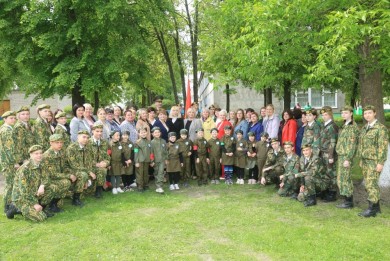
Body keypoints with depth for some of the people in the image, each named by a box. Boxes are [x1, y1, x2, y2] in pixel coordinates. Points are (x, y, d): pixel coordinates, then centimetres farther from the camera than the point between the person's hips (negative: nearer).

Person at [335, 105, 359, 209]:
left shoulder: (353, 127, -12)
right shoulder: (344, 126, 15)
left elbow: (353, 145, -16)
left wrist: (348, 159, -19)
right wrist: (339, 156, 16)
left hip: (346, 156, -9)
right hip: (340, 155, 9)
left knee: (344, 179, -4)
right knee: (341, 179, 12)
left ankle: (349, 202, 5)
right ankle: (346, 200, 20)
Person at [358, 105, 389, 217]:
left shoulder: (381, 128, -10)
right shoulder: (364, 128, 14)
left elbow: (383, 147, -14)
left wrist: (380, 163, -18)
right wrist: (361, 160, 18)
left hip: (374, 161, -8)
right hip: (365, 160, 8)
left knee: (371, 184, -9)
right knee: (369, 184, 11)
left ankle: (371, 209, -3)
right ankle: (376, 207, 22)